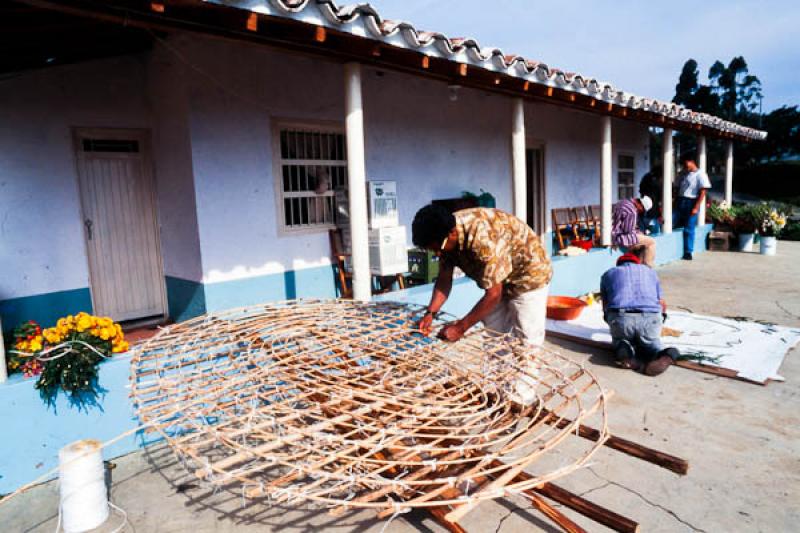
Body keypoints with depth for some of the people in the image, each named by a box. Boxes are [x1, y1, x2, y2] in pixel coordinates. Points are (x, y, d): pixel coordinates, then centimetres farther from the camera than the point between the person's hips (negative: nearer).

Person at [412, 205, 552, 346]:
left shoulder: (483, 238, -37)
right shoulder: (446, 230, -14)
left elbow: (493, 294, -33)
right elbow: (444, 279, -4)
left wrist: (460, 328, -27)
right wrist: (430, 313, -16)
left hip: (528, 276, -7)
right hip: (499, 281, 7)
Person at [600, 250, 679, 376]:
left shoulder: (608, 274, 27)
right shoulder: (650, 272, 31)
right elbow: (662, 305, 37)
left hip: (620, 318, 0)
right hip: (650, 318, 1)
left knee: (619, 340, 28)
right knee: (651, 341, 27)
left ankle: (624, 350, -6)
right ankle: (660, 354, -7)